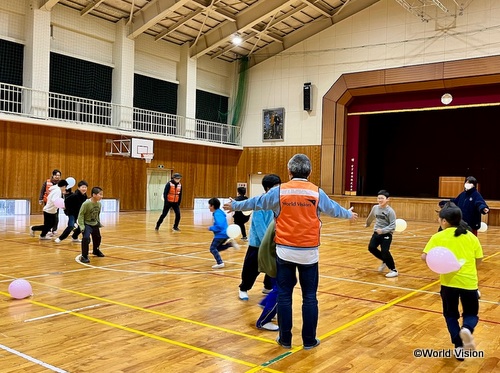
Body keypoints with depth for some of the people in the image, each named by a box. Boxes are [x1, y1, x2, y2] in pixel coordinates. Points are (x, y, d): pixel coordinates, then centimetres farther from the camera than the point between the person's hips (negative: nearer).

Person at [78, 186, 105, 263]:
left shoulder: (99, 204, -6)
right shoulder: (86, 204, -26)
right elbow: (81, 215, -20)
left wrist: (98, 223, 13)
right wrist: (82, 226, -24)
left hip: (95, 224, 7)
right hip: (87, 224, -7)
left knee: (97, 238, 21)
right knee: (86, 238, -24)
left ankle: (96, 250, 50)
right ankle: (84, 256, -10)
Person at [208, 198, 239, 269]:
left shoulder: (217, 214, -20)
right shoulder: (219, 212, 11)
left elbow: (219, 226, -28)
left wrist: (210, 228, -14)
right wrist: (213, 227, 16)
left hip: (221, 235, -10)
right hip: (224, 234, 10)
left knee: (213, 248, -4)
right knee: (217, 248, 19)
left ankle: (220, 263, -4)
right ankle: (230, 243, 7)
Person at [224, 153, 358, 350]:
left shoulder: (279, 191, -2)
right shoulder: (317, 192, 0)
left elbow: (256, 202, 10)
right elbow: (333, 208, 18)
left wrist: (235, 205, 28)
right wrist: (349, 214, 39)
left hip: (285, 251, 0)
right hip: (309, 252, 0)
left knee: (284, 296, 9)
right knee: (309, 297, 9)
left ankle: (285, 339, 16)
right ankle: (309, 340, 16)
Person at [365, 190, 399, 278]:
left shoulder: (390, 211, -15)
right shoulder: (375, 208, 2)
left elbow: (393, 225, -18)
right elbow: (371, 217, 24)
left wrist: (383, 230, -30)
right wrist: (367, 224, 40)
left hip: (386, 234, -6)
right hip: (376, 232, 6)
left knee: (385, 251, -14)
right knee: (371, 248, -5)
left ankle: (393, 270, 4)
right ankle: (385, 261, 20)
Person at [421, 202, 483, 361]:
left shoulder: (438, 237, -4)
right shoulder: (471, 237, 4)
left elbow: (424, 257, -13)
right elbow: (478, 260, 6)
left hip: (449, 281, -1)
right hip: (469, 281, 1)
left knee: (450, 315, 19)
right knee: (471, 314, 17)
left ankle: (459, 347, 8)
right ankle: (466, 329, -15)